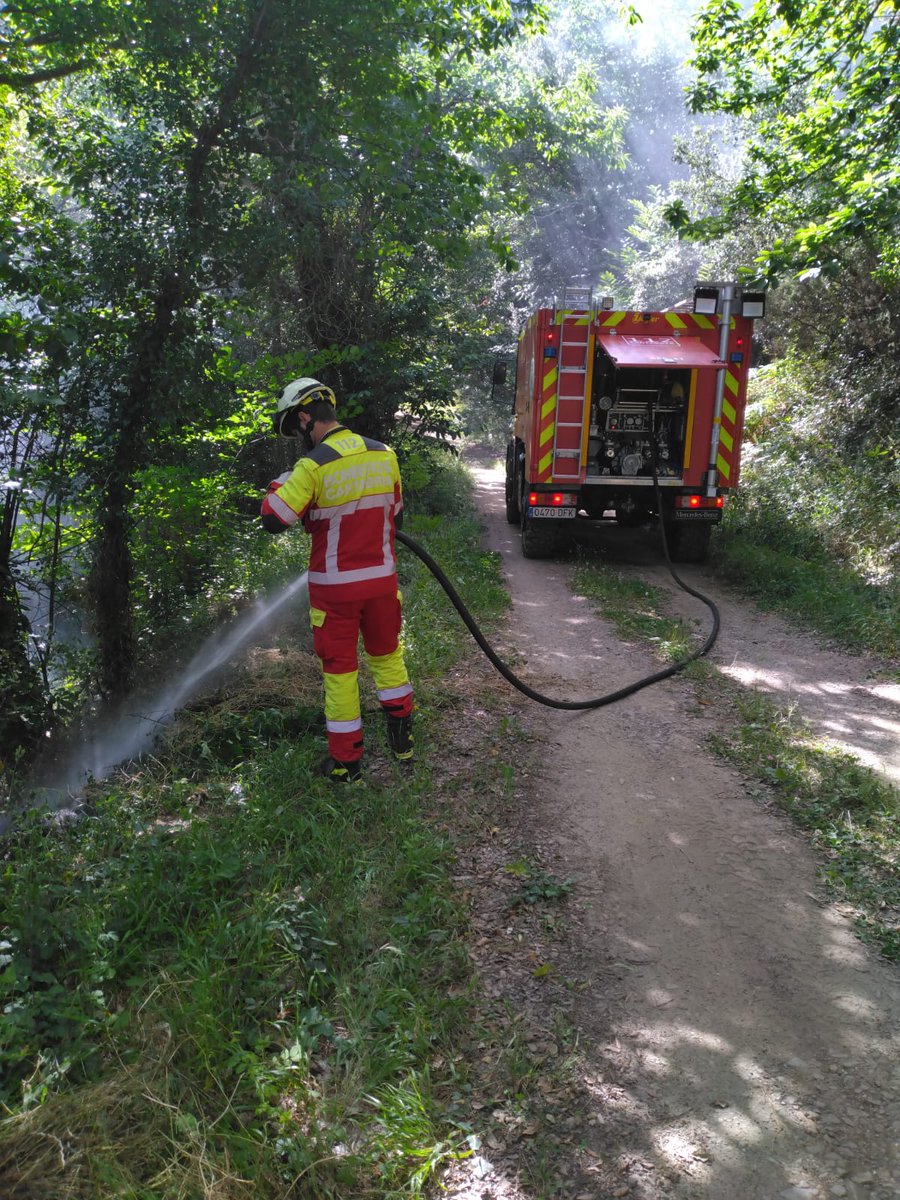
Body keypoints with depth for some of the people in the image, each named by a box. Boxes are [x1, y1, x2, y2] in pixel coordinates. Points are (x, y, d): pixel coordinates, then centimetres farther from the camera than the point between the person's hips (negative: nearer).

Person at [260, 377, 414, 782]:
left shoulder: (314, 467, -18)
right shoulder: (385, 455, -1)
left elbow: (273, 519, -17)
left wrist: (280, 483, 2)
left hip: (334, 586, -4)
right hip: (382, 578, 5)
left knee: (340, 669, 8)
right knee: (387, 655, 22)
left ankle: (345, 762, 18)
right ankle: (402, 740, 33)